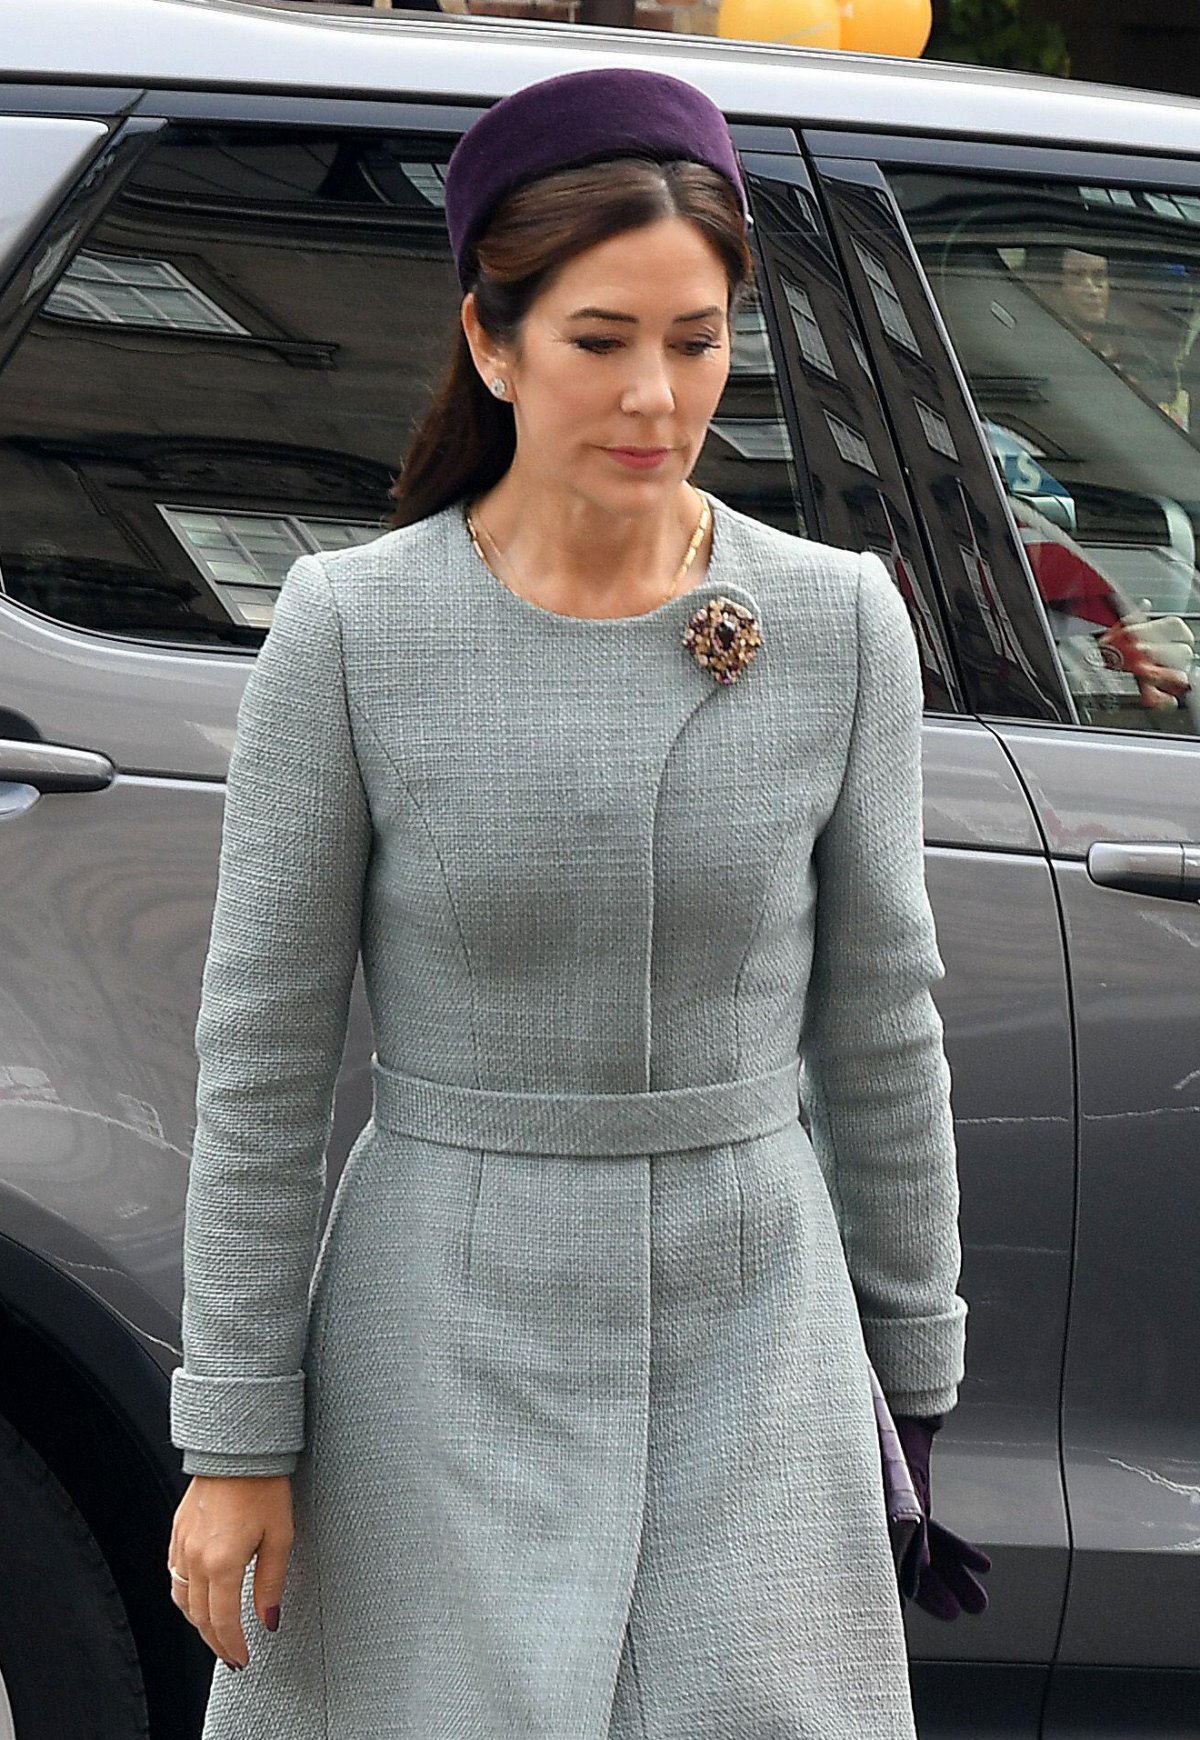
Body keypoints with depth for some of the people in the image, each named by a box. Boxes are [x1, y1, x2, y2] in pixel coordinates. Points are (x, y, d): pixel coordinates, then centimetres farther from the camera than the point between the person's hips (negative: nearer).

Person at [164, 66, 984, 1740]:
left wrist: (924, 1379, 9)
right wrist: (233, 1441, -4)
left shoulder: (837, 623, -4)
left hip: (751, 1341, 2)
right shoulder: (351, 629, -9)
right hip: (449, 1337, -1)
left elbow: (876, 1026, 5)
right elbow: (262, 1056, -5)